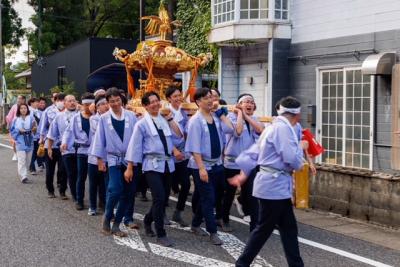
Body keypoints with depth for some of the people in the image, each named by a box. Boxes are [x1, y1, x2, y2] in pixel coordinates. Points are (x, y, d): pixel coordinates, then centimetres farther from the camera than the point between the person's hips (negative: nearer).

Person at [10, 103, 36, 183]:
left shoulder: (31, 118, 2)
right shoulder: (16, 119, 2)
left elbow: (34, 129, -1)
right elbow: (12, 130, 4)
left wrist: (34, 129, -23)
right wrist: (19, 131, -13)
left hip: (29, 142, 2)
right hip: (20, 142, -2)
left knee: (27, 160, 10)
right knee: (22, 159, -12)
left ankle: (23, 175, 26)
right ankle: (23, 176, -15)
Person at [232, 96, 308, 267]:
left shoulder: (274, 127, 14)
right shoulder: (283, 128, -16)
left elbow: (253, 152, 16)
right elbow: (293, 160, -21)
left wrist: (244, 173, 19)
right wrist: (301, 147, -3)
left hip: (276, 185, 10)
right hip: (275, 186, -10)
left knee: (289, 227, 10)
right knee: (264, 228, 2)